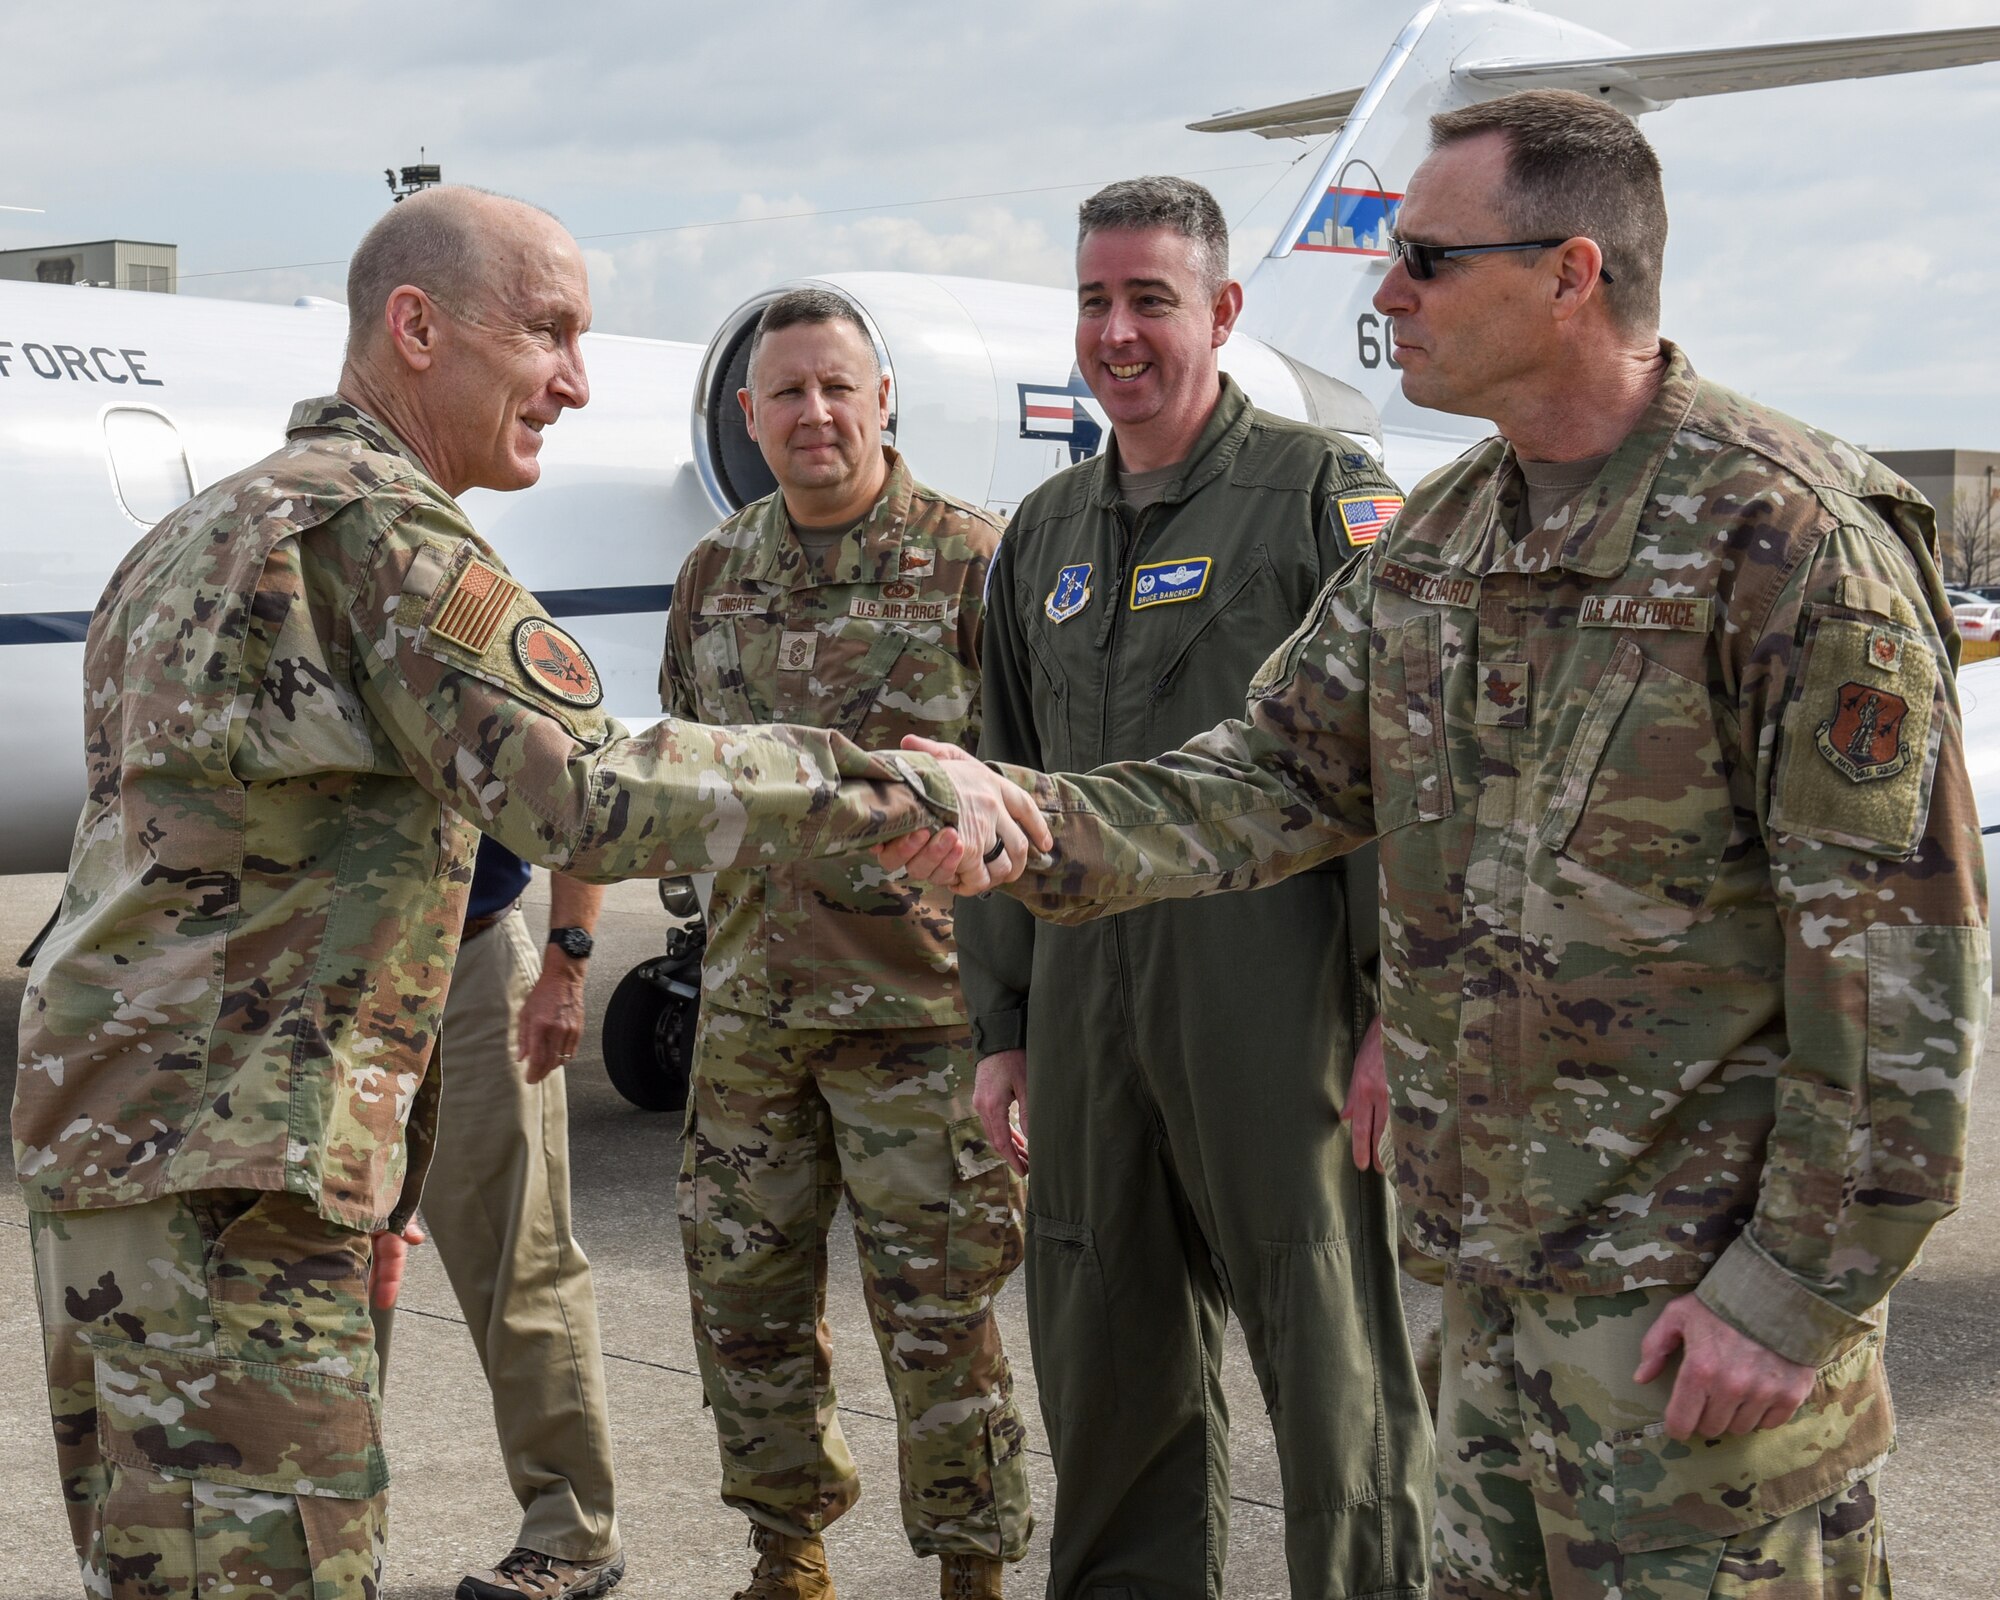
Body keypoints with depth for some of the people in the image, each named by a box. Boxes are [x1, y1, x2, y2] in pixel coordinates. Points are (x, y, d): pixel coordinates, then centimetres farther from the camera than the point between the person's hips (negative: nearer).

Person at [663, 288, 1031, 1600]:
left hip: (915, 999, -5)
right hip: (747, 996, 5)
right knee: (744, 1293, 13)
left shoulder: (973, 561, -4)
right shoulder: (716, 575, 12)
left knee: (937, 1304, 1)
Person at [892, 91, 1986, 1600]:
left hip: (1693, 1293, -7)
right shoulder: (1437, 540, 9)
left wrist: (1801, 1287, -18)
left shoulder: (1789, 534, -17)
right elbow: (1275, 775, 9)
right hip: (1500, 1253, 8)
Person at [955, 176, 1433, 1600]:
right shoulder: (1044, 534, 17)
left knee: (1334, 1369, 0)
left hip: (1272, 998, -6)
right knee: (1109, 1371, 14)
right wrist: (1001, 1026, 16)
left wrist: (1400, 1015, -14)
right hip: (1086, 1002, 6)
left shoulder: (1325, 493, -2)